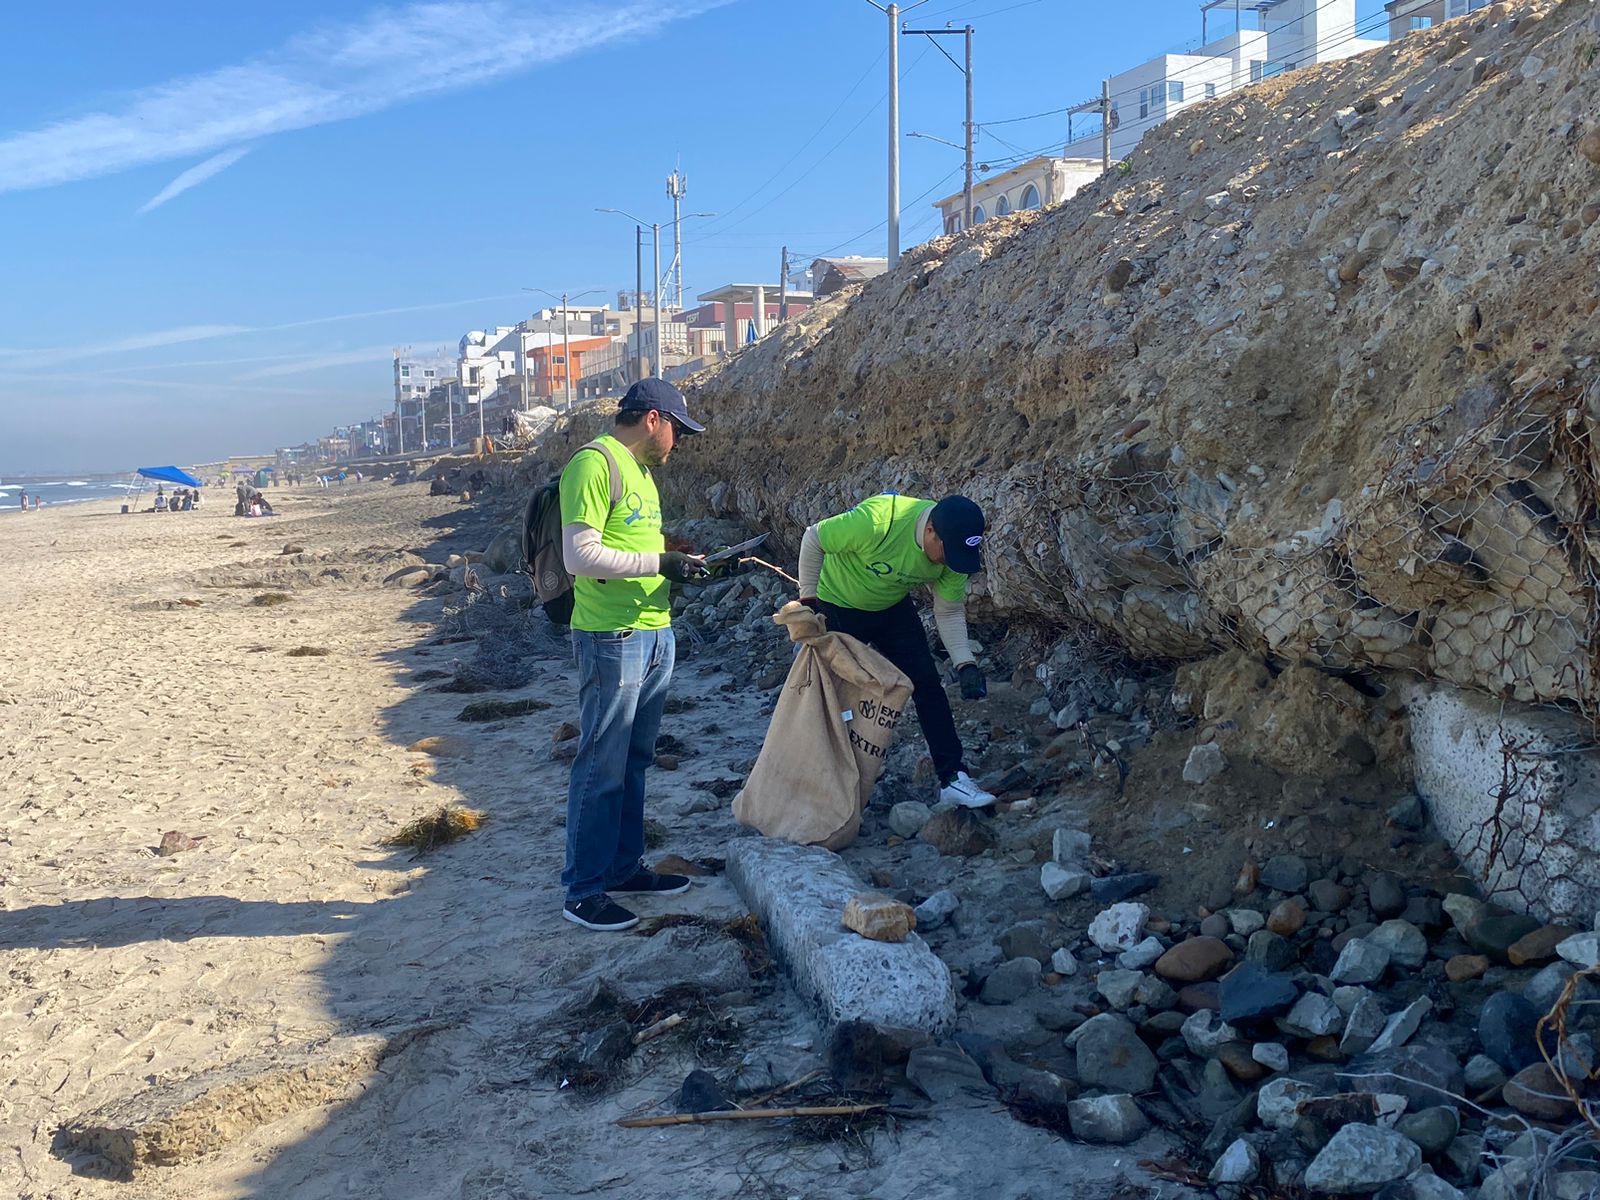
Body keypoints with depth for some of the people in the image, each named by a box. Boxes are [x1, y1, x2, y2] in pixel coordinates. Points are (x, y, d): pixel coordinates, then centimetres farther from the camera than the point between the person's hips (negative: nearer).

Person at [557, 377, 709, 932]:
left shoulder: (640, 470, 18)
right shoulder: (594, 463, -12)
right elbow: (580, 554, -19)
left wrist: (677, 565, 6)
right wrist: (659, 562, -18)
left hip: (655, 633, 9)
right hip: (611, 637, -9)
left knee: (634, 762, 16)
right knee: (602, 768, -3)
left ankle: (625, 866, 28)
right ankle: (584, 891, 6)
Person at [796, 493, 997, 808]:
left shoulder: (954, 547, -21)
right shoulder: (877, 521, -39)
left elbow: (950, 612, -9)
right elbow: (813, 540, -24)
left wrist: (966, 665, -20)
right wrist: (809, 599, -19)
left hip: (893, 608, 5)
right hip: (838, 606, -4)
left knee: (928, 685, -4)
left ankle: (953, 778, 1)